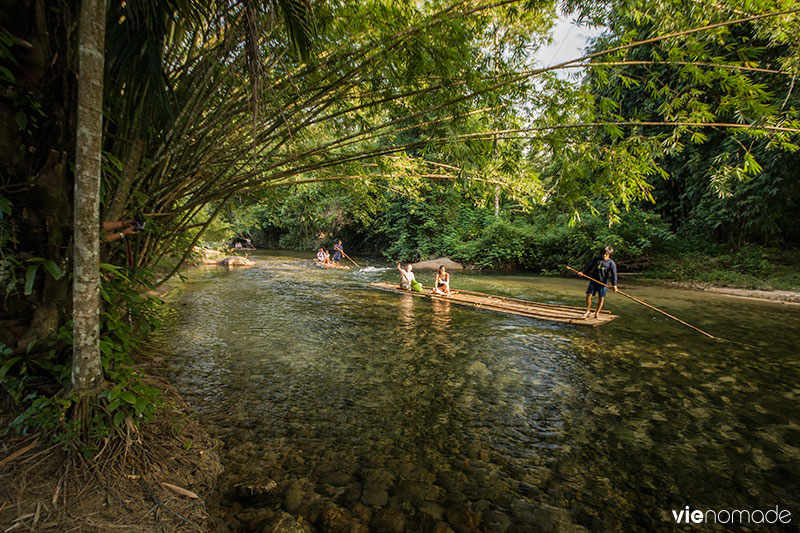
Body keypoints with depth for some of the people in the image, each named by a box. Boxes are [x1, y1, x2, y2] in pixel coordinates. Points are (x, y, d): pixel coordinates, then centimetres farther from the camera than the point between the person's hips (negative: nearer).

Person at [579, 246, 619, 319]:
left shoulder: (611, 263, -7)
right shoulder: (596, 259, 2)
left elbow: (614, 274, -14)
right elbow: (589, 266, 13)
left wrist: (614, 285, -23)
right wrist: (583, 273, 5)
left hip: (603, 283, -2)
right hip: (593, 281, 2)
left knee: (601, 298, 2)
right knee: (588, 295, -3)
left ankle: (597, 313, 17)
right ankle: (588, 311, 15)